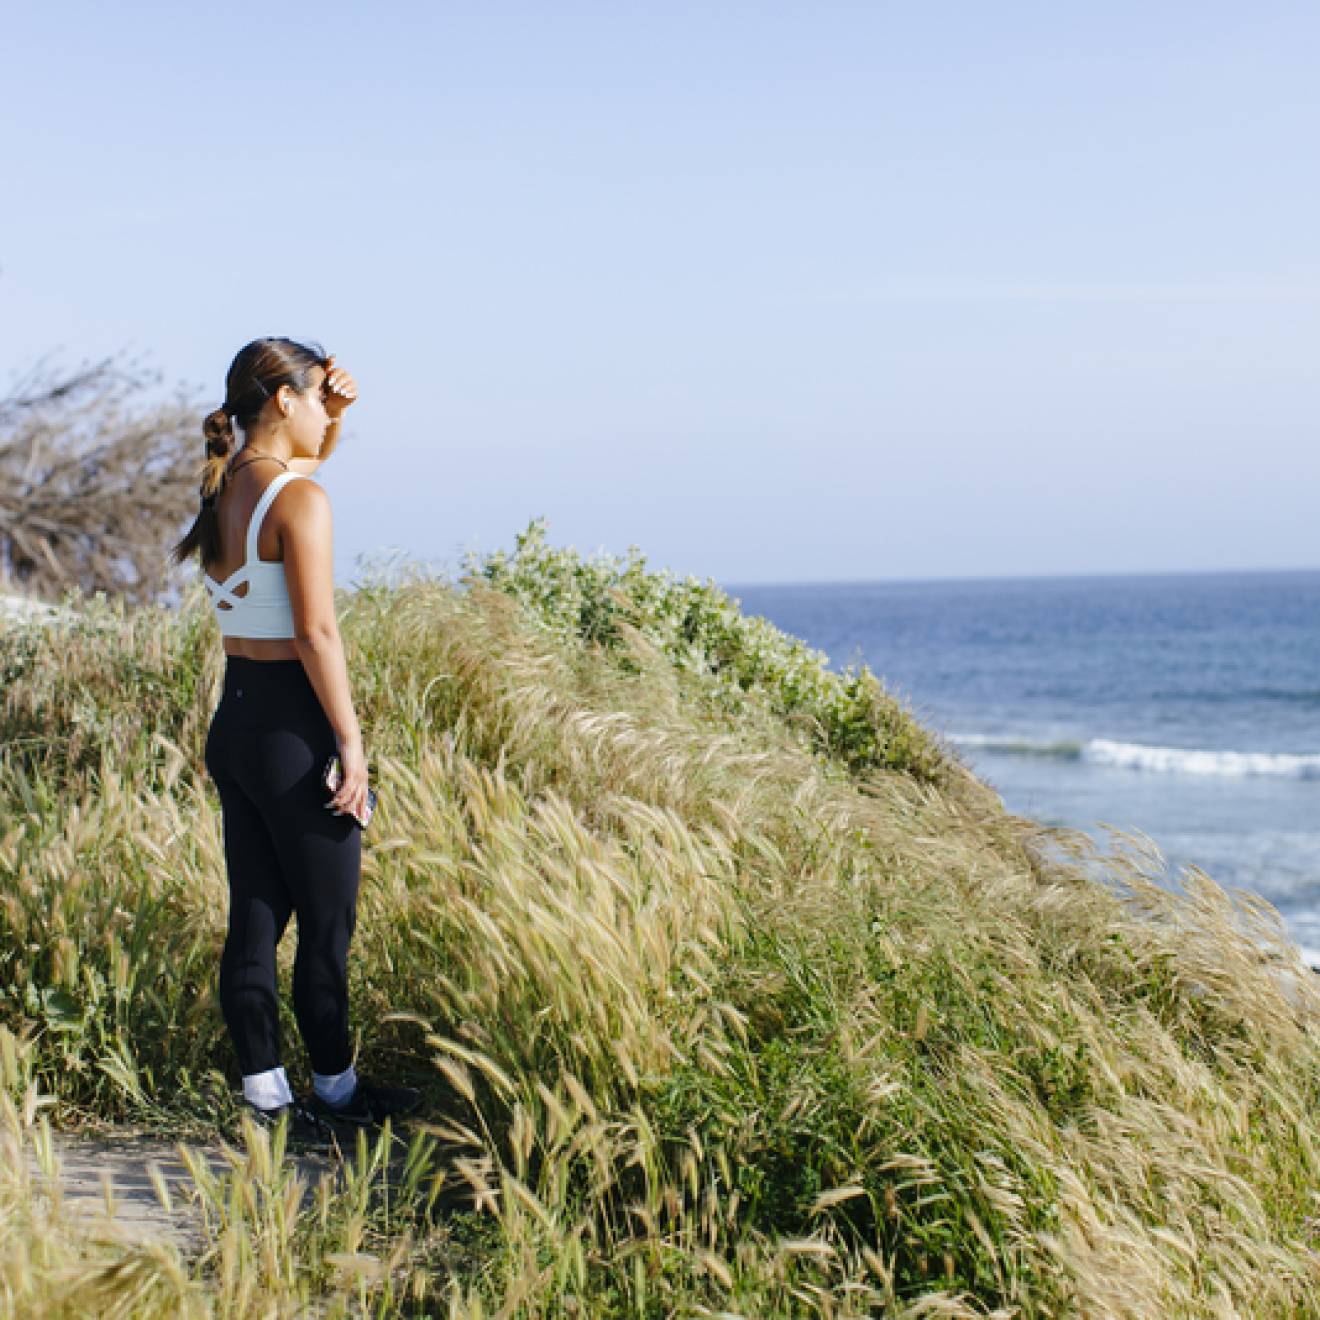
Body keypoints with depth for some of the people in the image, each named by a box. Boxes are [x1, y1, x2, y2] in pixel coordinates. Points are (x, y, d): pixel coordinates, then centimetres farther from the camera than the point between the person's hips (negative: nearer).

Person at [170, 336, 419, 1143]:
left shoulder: (227, 486, 8)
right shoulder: (298, 499, -16)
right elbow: (316, 633, -20)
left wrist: (334, 415, 12)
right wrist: (352, 744, -16)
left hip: (235, 718, 8)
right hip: (292, 724, -8)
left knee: (255, 918, 12)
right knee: (327, 923, 5)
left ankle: (265, 1097, 18)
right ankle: (336, 1090, 18)